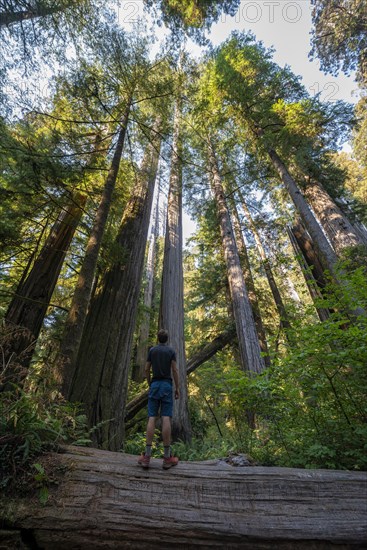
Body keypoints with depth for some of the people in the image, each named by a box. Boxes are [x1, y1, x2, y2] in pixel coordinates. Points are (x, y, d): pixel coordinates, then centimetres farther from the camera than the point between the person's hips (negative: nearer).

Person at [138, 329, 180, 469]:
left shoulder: (152, 350, 9)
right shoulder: (171, 350, 3)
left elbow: (146, 369, 9)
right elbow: (174, 370, -4)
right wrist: (178, 388, 0)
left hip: (155, 385, 2)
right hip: (167, 385, -1)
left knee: (152, 418, 0)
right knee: (166, 419, -4)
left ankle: (147, 456, -1)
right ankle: (167, 457, 0)